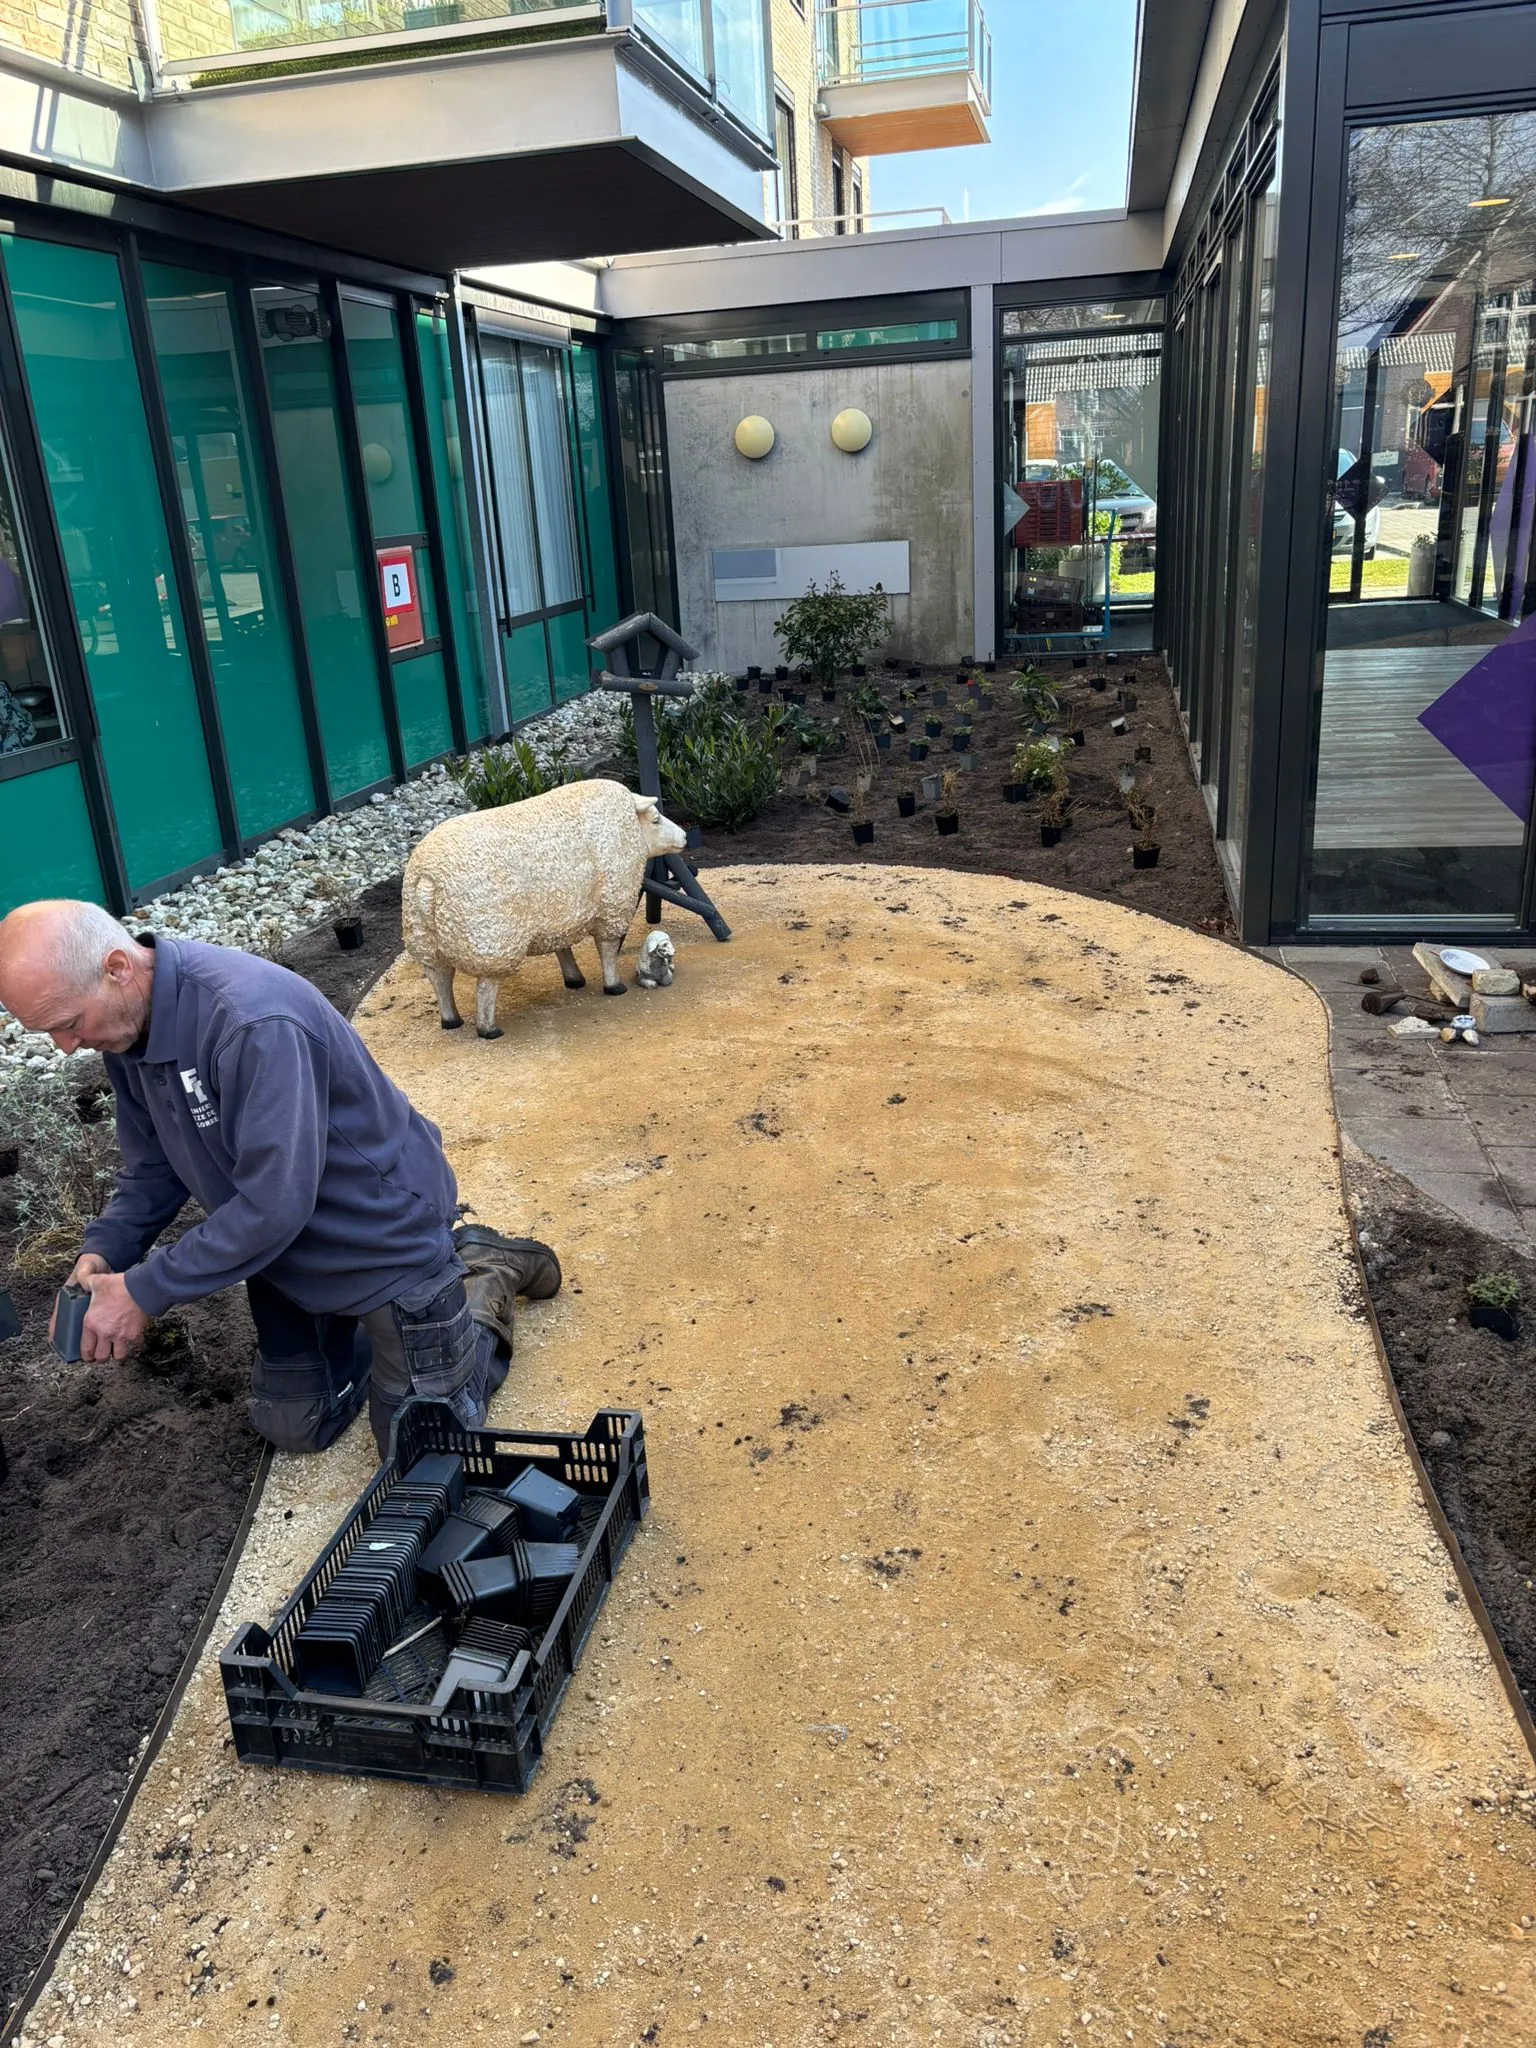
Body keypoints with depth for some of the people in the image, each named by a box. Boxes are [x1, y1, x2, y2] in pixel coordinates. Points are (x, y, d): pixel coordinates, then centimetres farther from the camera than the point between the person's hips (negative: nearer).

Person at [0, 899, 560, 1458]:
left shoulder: (254, 1020, -36)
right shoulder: (126, 1024, -7)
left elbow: (274, 1204, -35)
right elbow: (152, 1166, 5)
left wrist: (144, 1291, -27)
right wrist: (102, 1251, -12)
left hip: (384, 1239, -8)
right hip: (285, 1246, 8)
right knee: (292, 1429, 22)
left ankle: (486, 1283, 23)